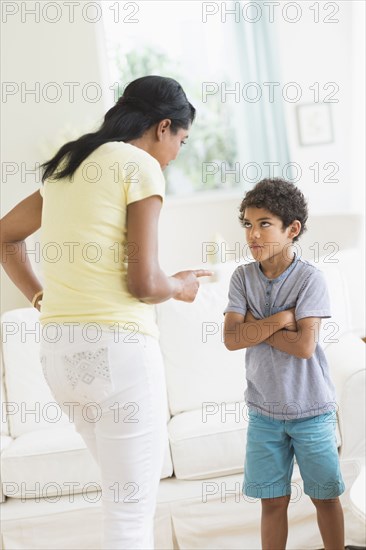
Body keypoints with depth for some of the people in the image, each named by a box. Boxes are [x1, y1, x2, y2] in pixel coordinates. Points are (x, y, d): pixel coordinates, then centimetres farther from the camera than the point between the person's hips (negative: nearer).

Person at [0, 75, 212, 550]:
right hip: (118, 346, -8)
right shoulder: (142, 167, -7)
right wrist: (180, 287, 7)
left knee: (124, 491, 23)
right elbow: (143, 283, -13)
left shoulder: (66, 166, 16)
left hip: (58, 347, 8)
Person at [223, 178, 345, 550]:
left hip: (312, 410, -2)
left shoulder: (309, 278, -13)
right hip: (263, 411, 3)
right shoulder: (243, 277, -2)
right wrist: (280, 318, -19)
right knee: (273, 500, 11)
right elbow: (232, 338, -13)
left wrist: (255, 324, -16)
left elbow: (304, 346, -22)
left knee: (325, 495, 13)